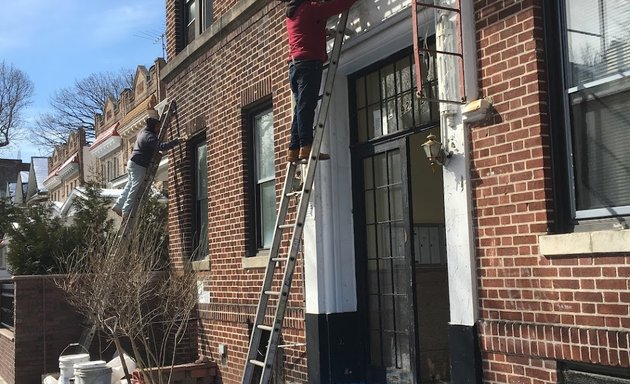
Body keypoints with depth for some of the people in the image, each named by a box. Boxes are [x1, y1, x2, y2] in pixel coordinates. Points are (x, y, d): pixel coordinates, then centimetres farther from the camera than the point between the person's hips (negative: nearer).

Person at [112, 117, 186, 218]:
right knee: (135, 188, -4)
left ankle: (118, 206, 23)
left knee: (130, 186, 18)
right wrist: (177, 141, -37)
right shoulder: (149, 136, -20)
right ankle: (126, 211, -1)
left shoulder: (142, 132, 11)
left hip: (132, 162, 10)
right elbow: (161, 146, -33)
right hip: (139, 165, -10)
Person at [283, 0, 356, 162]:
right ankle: (306, 147, -22)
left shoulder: (291, 14, 22)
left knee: (300, 107, 4)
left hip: (294, 65, 8)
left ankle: (294, 149, -3)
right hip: (309, 63, -8)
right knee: (306, 106, -15)